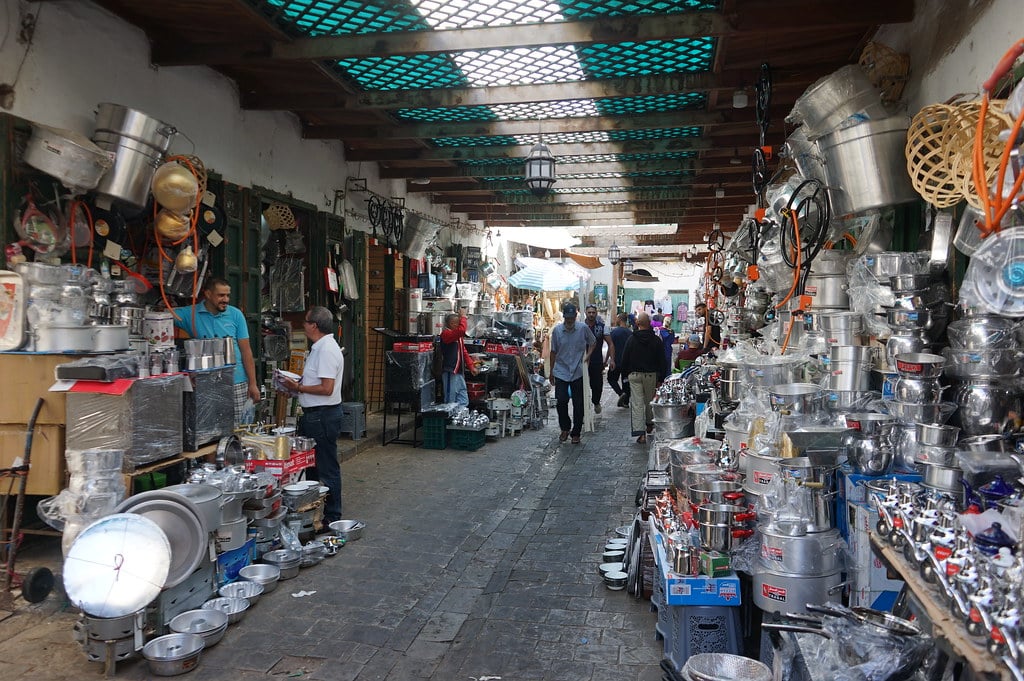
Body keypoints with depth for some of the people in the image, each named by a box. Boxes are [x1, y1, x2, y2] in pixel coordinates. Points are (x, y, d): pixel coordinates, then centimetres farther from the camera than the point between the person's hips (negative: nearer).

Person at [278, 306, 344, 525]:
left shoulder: (327, 350, -19)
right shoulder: (320, 347, 14)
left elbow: (326, 388, -24)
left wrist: (299, 388, -14)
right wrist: (297, 384, 9)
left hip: (323, 415, -11)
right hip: (314, 414, 11)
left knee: (326, 468, -1)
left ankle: (331, 517, 9)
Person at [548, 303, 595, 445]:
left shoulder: (583, 328, -4)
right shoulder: (557, 330, -3)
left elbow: (592, 342, 14)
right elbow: (553, 352, 7)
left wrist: (588, 355, -4)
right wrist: (551, 371, 11)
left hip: (578, 373, 0)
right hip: (561, 372, 0)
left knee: (578, 405, 4)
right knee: (561, 401, -9)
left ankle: (576, 433, 19)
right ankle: (565, 428, 16)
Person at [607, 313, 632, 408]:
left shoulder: (615, 331, -12)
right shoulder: (630, 332, 4)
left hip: (617, 361, -5)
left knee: (612, 379, 10)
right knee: (626, 381, 12)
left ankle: (621, 393, -13)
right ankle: (626, 402, 13)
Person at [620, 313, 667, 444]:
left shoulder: (632, 339, -5)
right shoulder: (656, 340, -4)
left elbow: (624, 359, 1)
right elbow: (662, 361, -3)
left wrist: (625, 374, 13)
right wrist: (660, 379, 3)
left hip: (634, 375, -1)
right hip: (651, 375, 1)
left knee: (637, 403, -3)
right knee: (649, 400, 21)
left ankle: (641, 433, -10)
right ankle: (649, 423, 40)